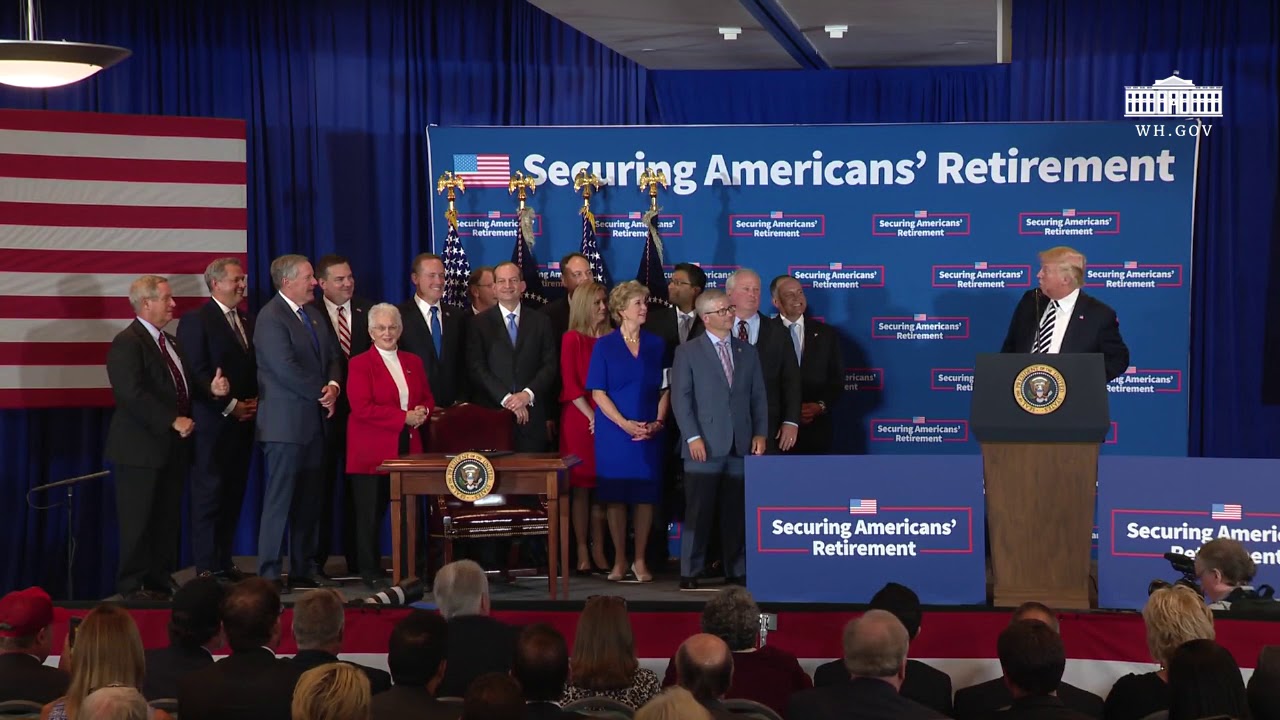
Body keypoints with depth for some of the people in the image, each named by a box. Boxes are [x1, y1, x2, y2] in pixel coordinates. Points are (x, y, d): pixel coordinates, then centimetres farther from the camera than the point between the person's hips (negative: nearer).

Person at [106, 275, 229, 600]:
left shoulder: (170, 342, 17)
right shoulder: (127, 343, -12)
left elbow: (181, 387, 21)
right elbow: (133, 394, -21)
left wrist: (210, 389, 1)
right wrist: (173, 421, -21)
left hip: (172, 446, 8)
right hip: (142, 447, -8)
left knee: (167, 519, 10)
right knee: (138, 521, -1)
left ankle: (161, 580, 18)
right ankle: (132, 584, 6)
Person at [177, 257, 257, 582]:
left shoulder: (248, 321, 16)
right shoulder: (196, 321, -6)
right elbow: (197, 372, -12)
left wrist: (255, 400, 2)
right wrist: (229, 406, -14)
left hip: (243, 421, 7)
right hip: (213, 422, -7)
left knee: (233, 494, 8)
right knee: (209, 493, -3)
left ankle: (224, 561, 14)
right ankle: (206, 567, 0)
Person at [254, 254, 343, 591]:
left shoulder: (313, 313, 15)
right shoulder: (271, 317, -12)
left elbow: (332, 356, 16)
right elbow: (285, 369, -20)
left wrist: (333, 384, -5)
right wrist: (322, 393, -11)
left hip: (314, 421, 8)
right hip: (285, 423, -8)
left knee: (310, 500, 10)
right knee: (279, 500, -5)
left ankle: (304, 569, 17)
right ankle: (269, 574, 0)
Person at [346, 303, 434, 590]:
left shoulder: (413, 362, 16)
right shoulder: (360, 364, -2)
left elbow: (428, 399, 19)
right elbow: (362, 408, -13)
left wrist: (423, 412, -6)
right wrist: (404, 417, -16)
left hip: (408, 450, 5)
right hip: (372, 453, -5)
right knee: (371, 515, -1)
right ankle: (371, 574, 7)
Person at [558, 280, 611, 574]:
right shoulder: (572, 339, -1)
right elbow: (570, 385, -6)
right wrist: (592, 416, -12)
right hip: (579, 418, -4)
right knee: (580, 487, -1)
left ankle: (598, 551, 8)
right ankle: (582, 552, 2)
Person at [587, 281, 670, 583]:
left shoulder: (656, 345, 8)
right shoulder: (605, 345, 1)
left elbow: (664, 389, 9)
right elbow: (598, 393, -3)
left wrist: (658, 422, -7)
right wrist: (625, 423, -14)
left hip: (650, 433, 2)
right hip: (614, 431, -2)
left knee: (646, 495, 1)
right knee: (615, 495, 0)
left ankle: (640, 560, 9)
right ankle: (619, 560, 9)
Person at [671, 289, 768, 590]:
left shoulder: (747, 352, 14)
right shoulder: (688, 352, 2)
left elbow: (758, 396, 13)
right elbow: (681, 398, -3)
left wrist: (760, 433, 3)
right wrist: (692, 437, -11)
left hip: (742, 445, 4)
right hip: (704, 446, -4)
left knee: (737, 511, 6)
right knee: (698, 511, -2)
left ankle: (736, 571, 12)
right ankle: (690, 573, 3)